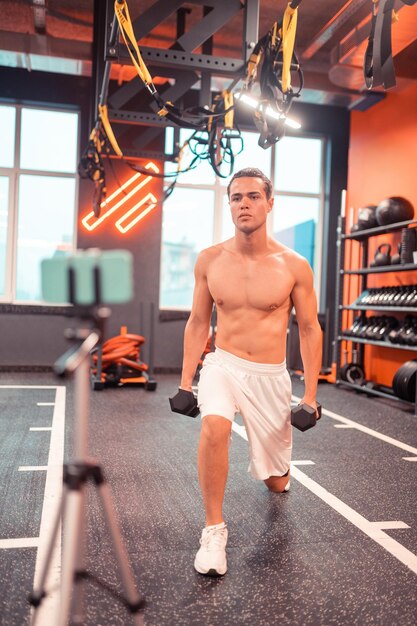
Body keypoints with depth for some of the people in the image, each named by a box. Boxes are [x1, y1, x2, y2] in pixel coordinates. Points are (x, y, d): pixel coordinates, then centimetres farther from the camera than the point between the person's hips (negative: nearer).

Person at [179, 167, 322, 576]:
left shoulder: (294, 266, -10)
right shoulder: (209, 260, -5)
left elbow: (309, 330, -2)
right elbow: (197, 323, 5)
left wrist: (310, 395, -4)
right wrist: (186, 381, 4)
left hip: (270, 376, 0)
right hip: (223, 365, 0)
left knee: (276, 482, 13)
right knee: (214, 426, -35)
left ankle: (276, 469, 55)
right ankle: (214, 530, -13)